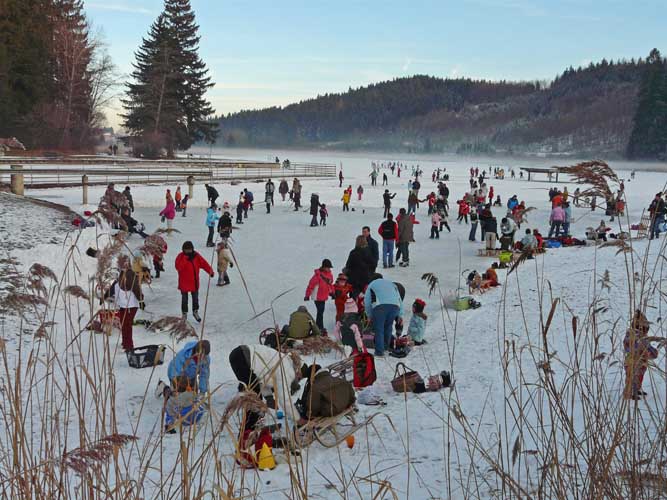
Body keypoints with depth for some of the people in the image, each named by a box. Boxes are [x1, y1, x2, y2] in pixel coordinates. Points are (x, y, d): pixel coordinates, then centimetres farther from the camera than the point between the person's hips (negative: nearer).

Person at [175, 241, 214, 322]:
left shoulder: (196, 256, -2)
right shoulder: (180, 257, -11)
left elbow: (204, 263, -5)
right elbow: (178, 267, -24)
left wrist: (210, 271, -16)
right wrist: (185, 259, -31)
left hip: (194, 282, 3)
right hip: (184, 283, -3)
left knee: (195, 298, 14)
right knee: (184, 299, 8)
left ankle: (195, 311, 33)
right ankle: (184, 313, 24)